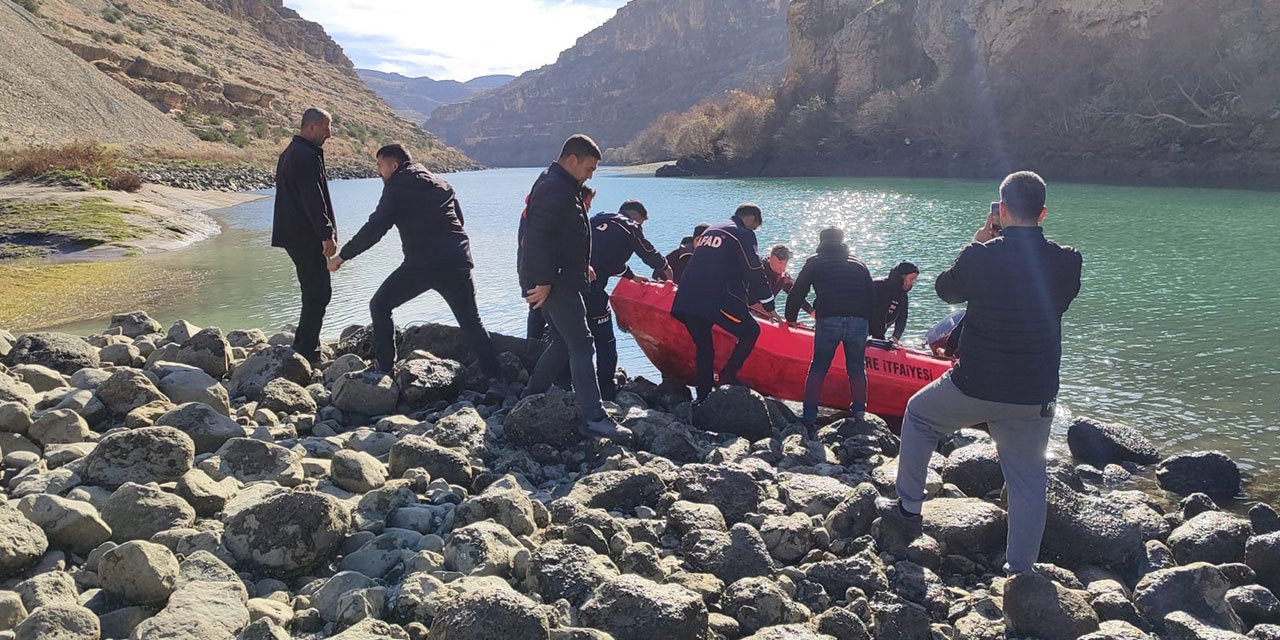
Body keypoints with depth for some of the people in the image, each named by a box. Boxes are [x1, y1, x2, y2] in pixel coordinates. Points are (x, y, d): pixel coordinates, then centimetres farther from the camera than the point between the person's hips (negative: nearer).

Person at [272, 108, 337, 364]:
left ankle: (303, 345, 22)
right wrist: (327, 234, -21)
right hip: (306, 236, -11)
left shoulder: (290, 153, 19)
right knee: (319, 291, -6)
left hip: (294, 234, 11)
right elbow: (313, 199, -22)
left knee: (313, 290, 17)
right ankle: (307, 351, -5)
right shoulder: (307, 155, -15)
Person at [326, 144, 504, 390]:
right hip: (457, 261, 5)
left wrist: (342, 256, 1)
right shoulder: (441, 183, 21)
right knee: (471, 322, 11)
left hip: (420, 264, -5)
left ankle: (383, 368, 12)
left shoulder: (397, 186, 2)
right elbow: (458, 220, 23)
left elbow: (374, 229, -5)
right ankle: (495, 378, 1)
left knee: (380, 306, 14)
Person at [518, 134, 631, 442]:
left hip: (558, 279, 11)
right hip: (554, 282, -11)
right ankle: (593, 418, -12)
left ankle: (532, 397, 24)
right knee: (581, 345, -11)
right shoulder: (555, 188, -16)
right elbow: (537, 238, -25)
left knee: (564, 342, 17)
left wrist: (582, 266, 20)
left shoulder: (562, 186, 19)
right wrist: (543, 282, -25)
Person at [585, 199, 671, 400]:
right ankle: (607, 391, 4)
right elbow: (649, 254, 16)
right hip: (590, 288, -8)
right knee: (605, 341, 3)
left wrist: (631, 275, 44)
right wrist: (666, 269, 36)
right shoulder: (630, 227, 5)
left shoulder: (598, 221, 26)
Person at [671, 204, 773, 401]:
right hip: (717, 301, -8)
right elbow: (754, 272, -2)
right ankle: (728, 376, -2)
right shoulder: (743, 234, 4)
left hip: (686, 300, 8)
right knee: (750, 331, 7)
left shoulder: (711, 230, 28)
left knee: (704, 348, 15)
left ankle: (703, 398, 14)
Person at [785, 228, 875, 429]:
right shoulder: (859, 265, 25)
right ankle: (859, 412, 16)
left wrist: (791, 318, 29)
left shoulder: (815, 263, 17)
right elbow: (870, 298, 22)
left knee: (818, 368, 8)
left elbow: (797, 293, 17)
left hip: (828, 321, -2)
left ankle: (809, 416, 3)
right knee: (857, 368, 16)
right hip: (858, 322, 2)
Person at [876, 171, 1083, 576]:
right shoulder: (1067, 263, -6)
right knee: (1028, 482, 16)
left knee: (919, 415, 25)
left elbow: (946, 289, 6)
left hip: (975, 387, -2)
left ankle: (908, 511, 29)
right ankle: (1020, 572, 21)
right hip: (1035, 397, 2)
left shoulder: (981, 257, -14)